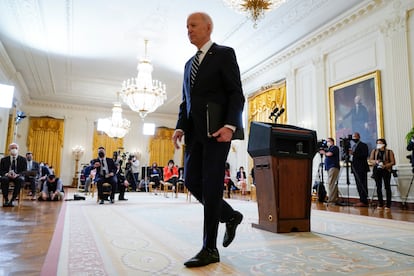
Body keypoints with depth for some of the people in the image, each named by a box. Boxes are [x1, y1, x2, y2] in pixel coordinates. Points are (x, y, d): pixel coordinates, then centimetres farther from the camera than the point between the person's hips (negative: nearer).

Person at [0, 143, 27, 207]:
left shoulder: (23, 159, 7)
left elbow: (24, 171, 0)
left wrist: (17, 175, -21)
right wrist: (6, 174, -19)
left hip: (18, 176, -1)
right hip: (7, 176, 1)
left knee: (20, 180, -37)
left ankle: (12, 200, -33)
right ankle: (6, 200, -27)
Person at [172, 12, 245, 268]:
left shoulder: (224, 53, 2)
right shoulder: (189, 64, 23)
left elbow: (236, 94, -8)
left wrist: (230, 126, -21)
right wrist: (181, 127, 5)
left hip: (216, 130, -7)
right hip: (195, 131, 7)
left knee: (211, 186, -6)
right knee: (192, 181, 4)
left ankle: (210, 249, 5)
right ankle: (230, 216, 26)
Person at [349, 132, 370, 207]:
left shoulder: (363, 145, -4)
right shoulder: (353, 146, 20)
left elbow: (365, 155, -16)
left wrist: (354, 154, -21)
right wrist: (350, 154, -1)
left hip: (361, 168, -8)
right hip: (355, 168, 8)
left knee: (362, 185, -7)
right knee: (359, 185, 8)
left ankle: (364, 201, -6)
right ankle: (362, 200, 13)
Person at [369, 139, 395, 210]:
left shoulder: (389, 152, 1)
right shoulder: (374, 151, 11)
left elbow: (393, 162, -3)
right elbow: (370, 159, 9)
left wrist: (385, 165, -17)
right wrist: (375, 161, -12)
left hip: (386, 170, -3)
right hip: (377, 170, 3)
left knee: (387, 187, -3)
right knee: (378, 187, 4)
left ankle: (388, 204, 3)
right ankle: (380, 204, 12)